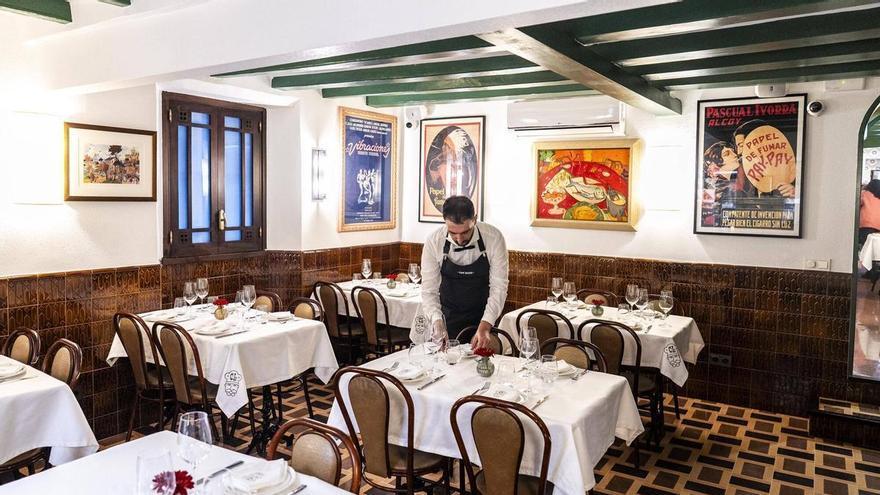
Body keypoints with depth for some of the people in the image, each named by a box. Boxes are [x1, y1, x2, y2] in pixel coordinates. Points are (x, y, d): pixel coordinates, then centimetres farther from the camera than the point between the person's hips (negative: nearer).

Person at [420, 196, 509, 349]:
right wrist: (437, 324, -31)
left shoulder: (494, 238, -20)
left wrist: (485, 327, -30)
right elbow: (429, 290, -15)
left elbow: (499, 286, -19)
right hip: (448, 318, 0)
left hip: (483, 318, 0)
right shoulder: (433, 242, -19)